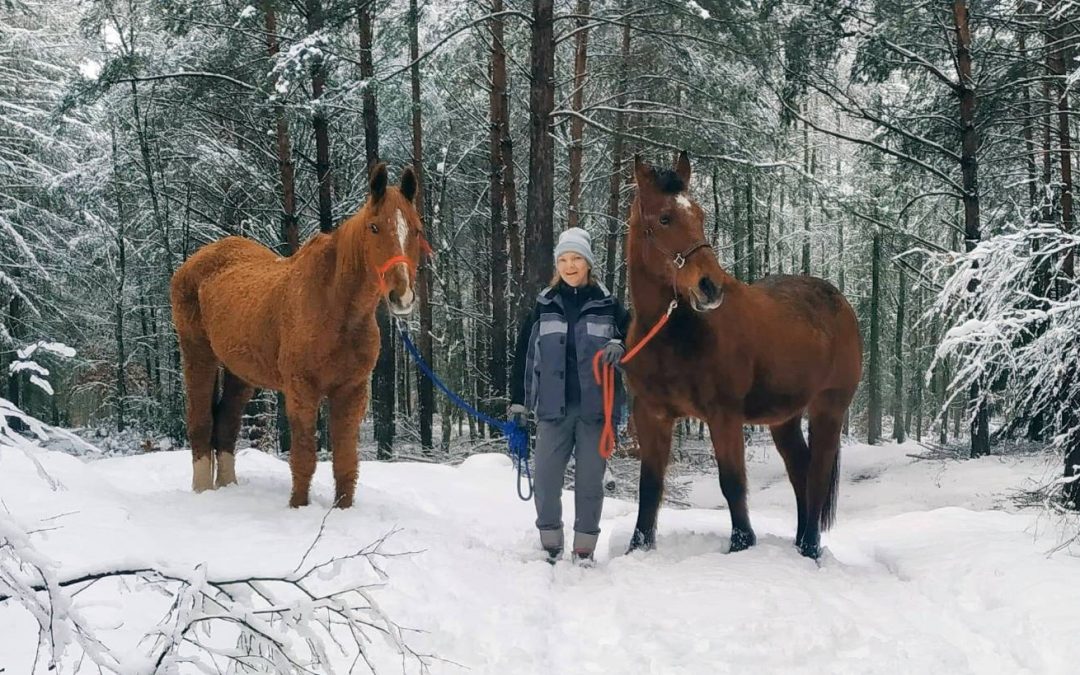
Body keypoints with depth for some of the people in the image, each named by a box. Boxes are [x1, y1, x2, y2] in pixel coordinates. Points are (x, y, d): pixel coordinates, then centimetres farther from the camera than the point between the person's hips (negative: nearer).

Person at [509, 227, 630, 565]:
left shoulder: (607, 305, 4)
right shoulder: (544, 305, 7)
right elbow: (524, 355, 9)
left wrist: (619, 345, -12)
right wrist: (518, 401, 7)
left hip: (594, 408, -1)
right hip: (553, 408, 1)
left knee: (590, 479, 4)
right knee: (545, 478, -2)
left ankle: (584, 550, 15)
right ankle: (550, 546, 14)